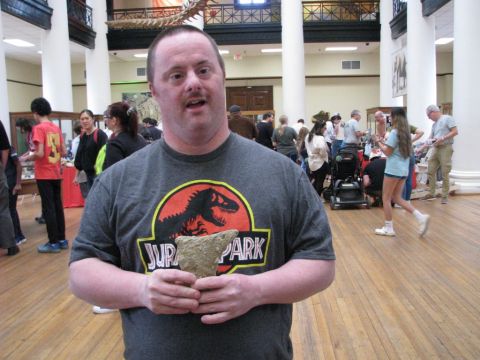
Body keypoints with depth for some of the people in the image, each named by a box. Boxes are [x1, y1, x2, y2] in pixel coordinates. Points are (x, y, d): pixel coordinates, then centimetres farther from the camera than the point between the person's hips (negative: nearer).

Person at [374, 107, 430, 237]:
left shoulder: (394, 132, -13)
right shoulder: (406, 132, 12)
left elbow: (388, 152, -11)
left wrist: (379, 142, 3)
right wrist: (384, 143, 14)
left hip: (393, 170, -8)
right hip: (403, 170, 8)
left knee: (386, 198, 3)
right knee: (397, 197, 15)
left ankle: (388, 228, 7)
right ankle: (420, 217, 2)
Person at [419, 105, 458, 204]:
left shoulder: (447, 118, -4)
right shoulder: (434, 124, 19)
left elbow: (455, 132, -12)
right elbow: (430, 138, 18)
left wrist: (442, 138, -18)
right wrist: (421, 149, 9)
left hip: (446, 148, -8)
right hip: (435, 149, 8)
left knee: (445, 174, -4)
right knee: (431, 171, 7)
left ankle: (445, 196, 4)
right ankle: (431, 193, 17)